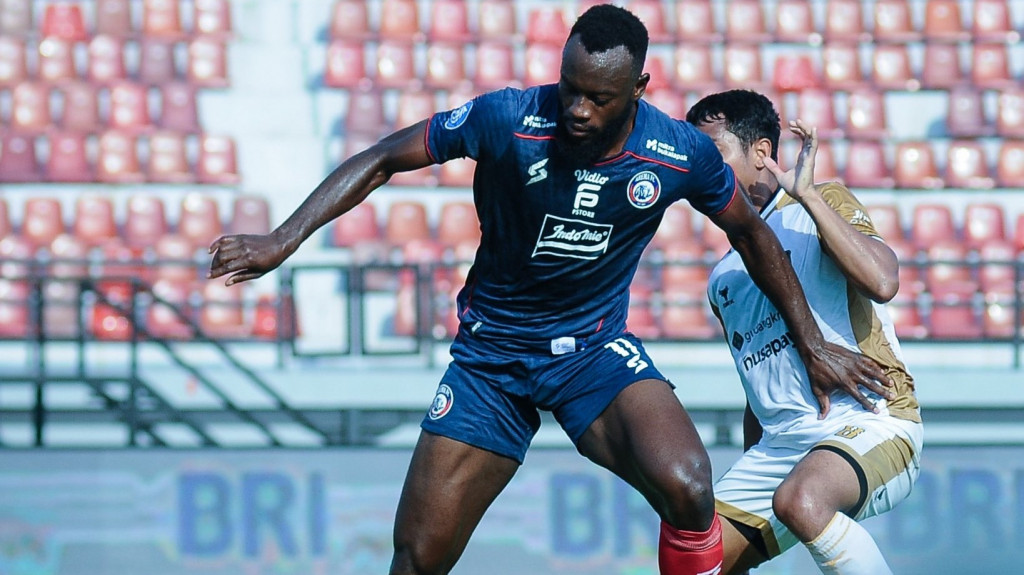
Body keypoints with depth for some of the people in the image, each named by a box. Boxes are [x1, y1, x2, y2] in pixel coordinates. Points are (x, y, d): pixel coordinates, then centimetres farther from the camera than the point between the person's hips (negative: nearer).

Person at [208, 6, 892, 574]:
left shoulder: (684, 154, -14)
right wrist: (282, 240, -17)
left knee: (687, 490, -28)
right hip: (491, 355, 0)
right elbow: (383, 159, -8)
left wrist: (813, 344, 12)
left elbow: (751, 233, 6)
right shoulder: (507, 119, -20)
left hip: (597, 348, 0)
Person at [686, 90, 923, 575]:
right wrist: (749, 482, 24)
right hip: (780, 443, 8)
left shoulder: (823, 204, 2)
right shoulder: (723, 281, 22)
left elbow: (882, 282, -19)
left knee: (799, 500, -38)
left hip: (870, 421, -8)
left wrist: (806, 194, -17)